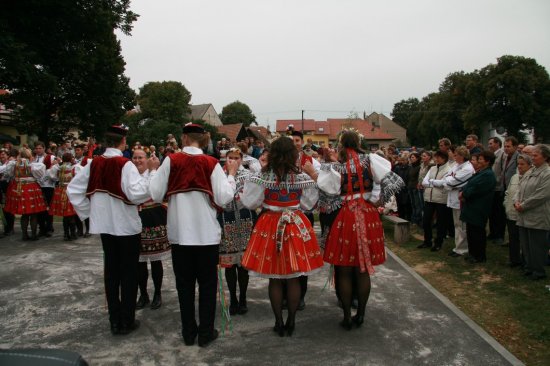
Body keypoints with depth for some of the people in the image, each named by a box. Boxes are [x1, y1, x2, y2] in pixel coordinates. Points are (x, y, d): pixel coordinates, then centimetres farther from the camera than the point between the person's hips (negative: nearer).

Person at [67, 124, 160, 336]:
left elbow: (73, 189, 5)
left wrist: (88, 211, 11)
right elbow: (137, 193, -27)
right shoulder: (125, 165, -17)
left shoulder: (94, 164, 1)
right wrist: (152, 171, -22)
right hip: (127, 225, -5)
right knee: (129, 273, 6)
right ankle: (127, 321, 13)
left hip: (104, 225, 5)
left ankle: (114, 321, 21)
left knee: (111, 271, 14)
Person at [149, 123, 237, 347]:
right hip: (207, 233, -1)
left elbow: (156, 195, -3)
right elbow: (223, 198, -11)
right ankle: (206, 332, 18)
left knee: (184, 283, 14)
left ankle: (189, 332, 23)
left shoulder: (170, 161, -5)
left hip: (179, 233, 1)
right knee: (207, 283, 11)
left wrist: (151, 171, 13)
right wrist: (231, 175, 3)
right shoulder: (211, 163, -6)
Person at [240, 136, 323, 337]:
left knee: (274, 279, 11)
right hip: (296, 226, 1)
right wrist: (313, 175, 11)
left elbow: (249, 202, -7)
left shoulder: (263, 176, -10)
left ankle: (279, 322, 20)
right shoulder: (301, 176, -6)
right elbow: (308, 204, 2)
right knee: (294, 279, 12)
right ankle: (291, 322, 21)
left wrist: (250, 182, 8)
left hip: (270, 227, -1)